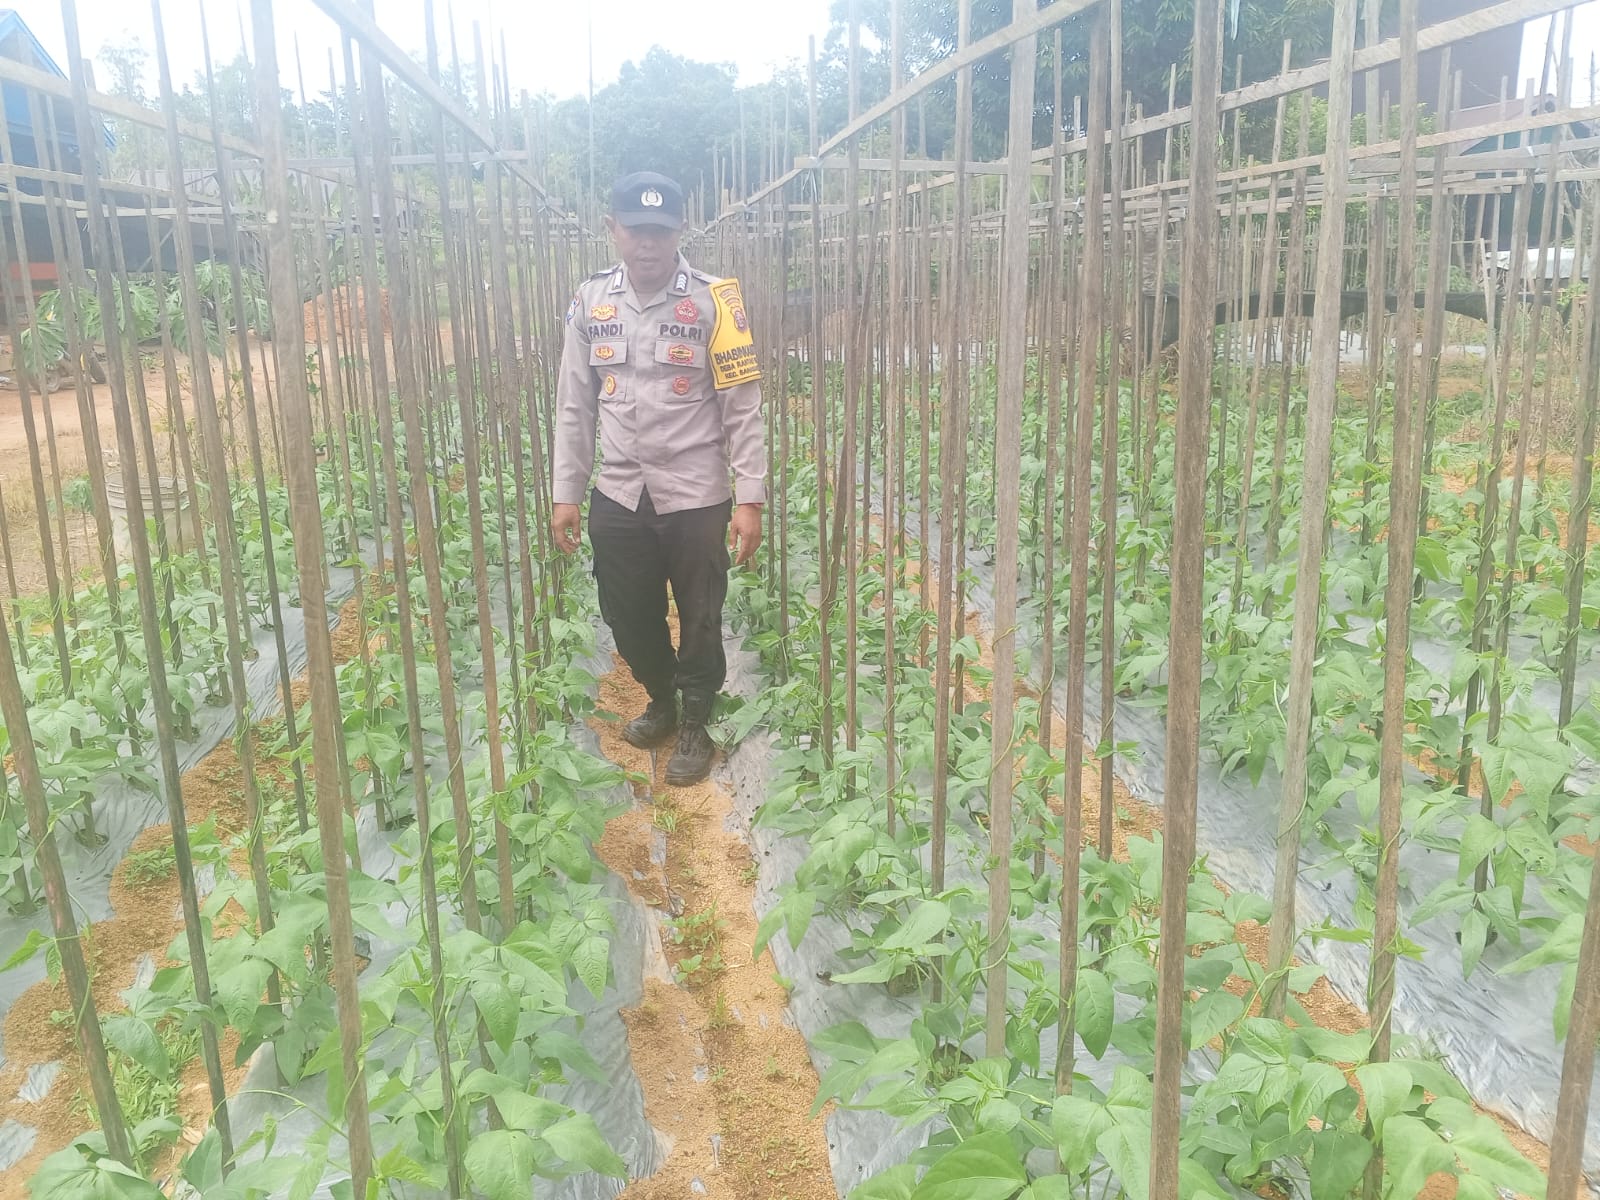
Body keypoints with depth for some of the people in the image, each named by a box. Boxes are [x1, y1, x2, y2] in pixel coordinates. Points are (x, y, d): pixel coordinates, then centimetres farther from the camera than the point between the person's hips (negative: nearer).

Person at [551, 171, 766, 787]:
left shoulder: (713, 301, -8)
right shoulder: (591, 301, 3)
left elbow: (743, 407, -7)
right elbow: (574, 407, 8)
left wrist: (750, 498, -11)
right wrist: (565, 493, 7)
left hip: (696, 496, -3)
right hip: (617, 497, 4)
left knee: (699, 621, 8)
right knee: (627, 617, 15)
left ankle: (694, 726, 29)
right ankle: (661, 700, 41)